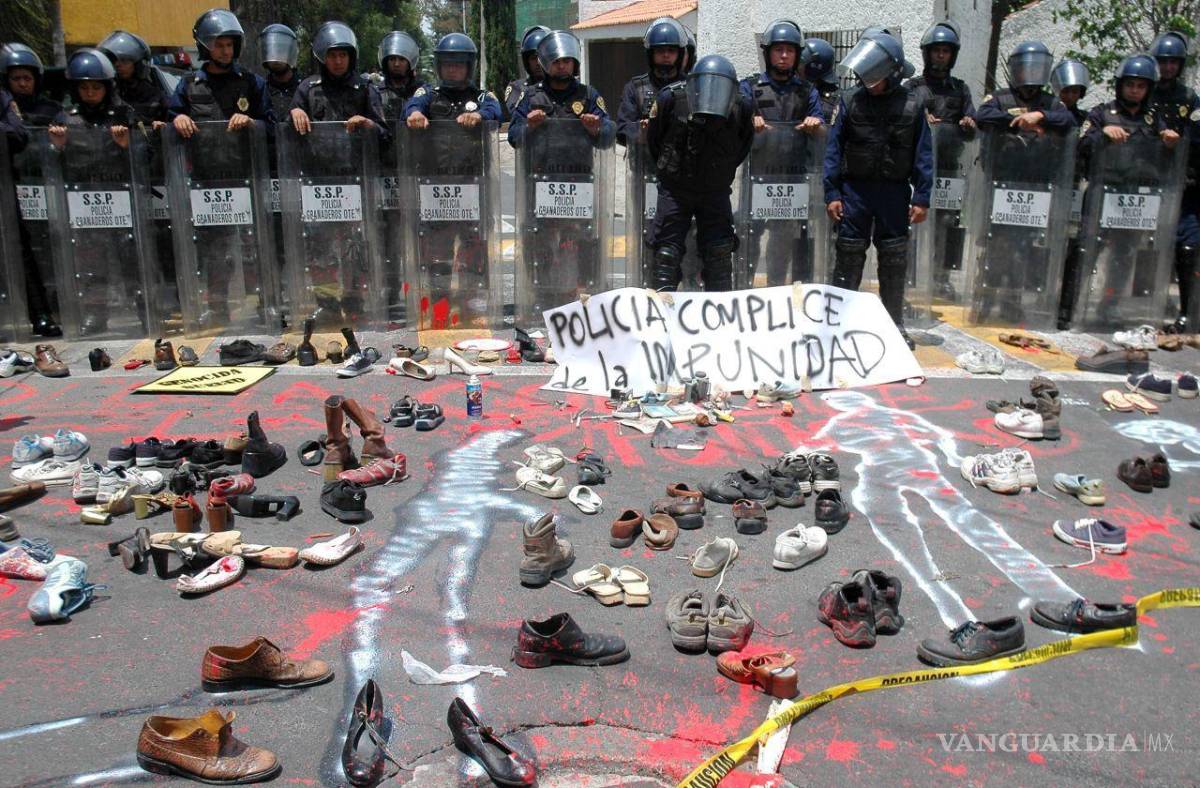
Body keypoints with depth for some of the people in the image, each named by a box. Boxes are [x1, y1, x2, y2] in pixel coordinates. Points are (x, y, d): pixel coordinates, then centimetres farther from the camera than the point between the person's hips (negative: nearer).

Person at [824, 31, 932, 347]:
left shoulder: (912, 103, -2)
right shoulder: (851, 101, -2)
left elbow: (923, 154, 0)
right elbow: (834, 149, -1)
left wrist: (921, 198, -5)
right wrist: (832, 194, -7)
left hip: (895, 192, 1)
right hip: (855, 190, 0)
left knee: (894, 261, 8)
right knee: (849, 256, 3)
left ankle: (894, 324, 21)